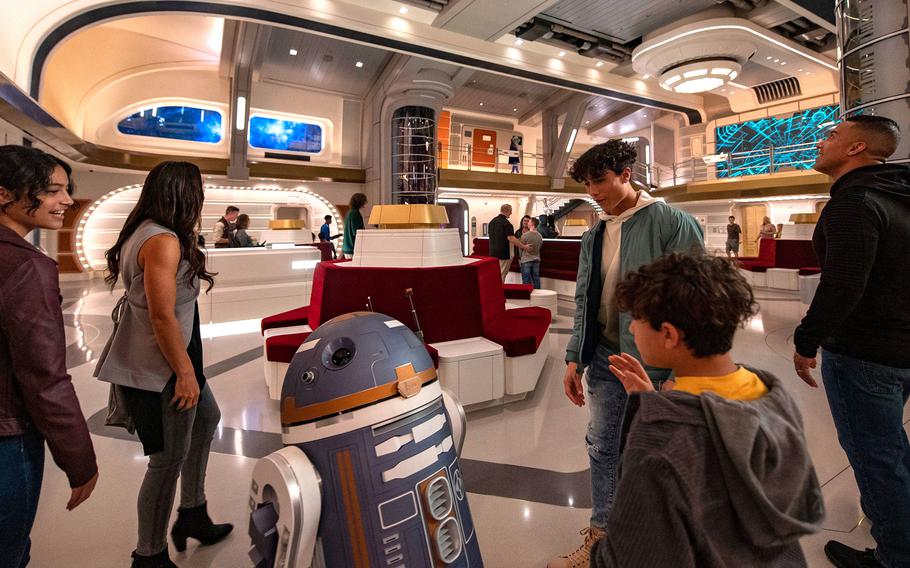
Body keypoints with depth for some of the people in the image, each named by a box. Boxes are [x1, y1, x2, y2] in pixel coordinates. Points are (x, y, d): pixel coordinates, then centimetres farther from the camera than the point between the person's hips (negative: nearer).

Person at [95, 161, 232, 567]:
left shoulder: (143, 232, 9)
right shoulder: (164, 241, -21)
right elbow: (162, 317, -24)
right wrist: (185, 372, -17)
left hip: (159, 357, 11)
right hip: (159, 367, -11)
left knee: (206, 418, 23)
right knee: (169, 459, 4)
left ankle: (192, 515, 37)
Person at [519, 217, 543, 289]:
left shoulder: (525, 235, -15)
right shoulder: (539, 236, 0)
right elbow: (540, 247, 10)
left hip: (526, 260, -5)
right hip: (536, 260, 5)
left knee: (526, 281, 1)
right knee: (536, 279, 11)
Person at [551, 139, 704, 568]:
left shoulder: (672, 224, -10)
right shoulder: (594, 236, 8)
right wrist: (574, 358, 8)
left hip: (653, 362, -5)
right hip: (604, 359, 6)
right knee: (602, 449, 15)